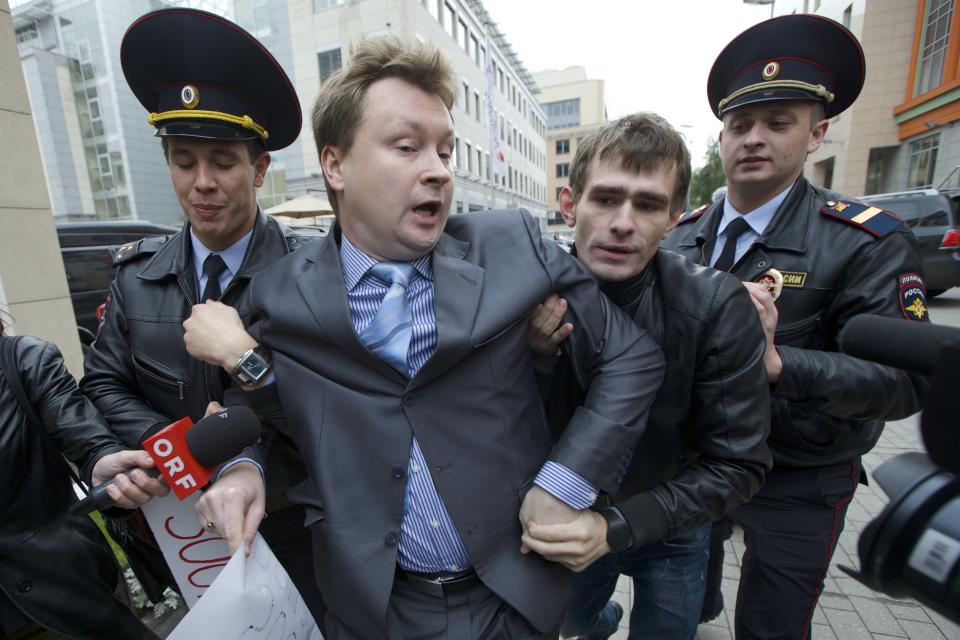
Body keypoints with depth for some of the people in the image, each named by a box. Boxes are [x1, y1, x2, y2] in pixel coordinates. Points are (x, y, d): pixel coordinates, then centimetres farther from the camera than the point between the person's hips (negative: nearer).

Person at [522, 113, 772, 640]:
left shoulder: (717, 305, -27)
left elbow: (738, 464, -20)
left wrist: (617, 527, -31)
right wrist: (536, 356, -36)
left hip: (669, 534, -2)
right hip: (575, 525, 3)